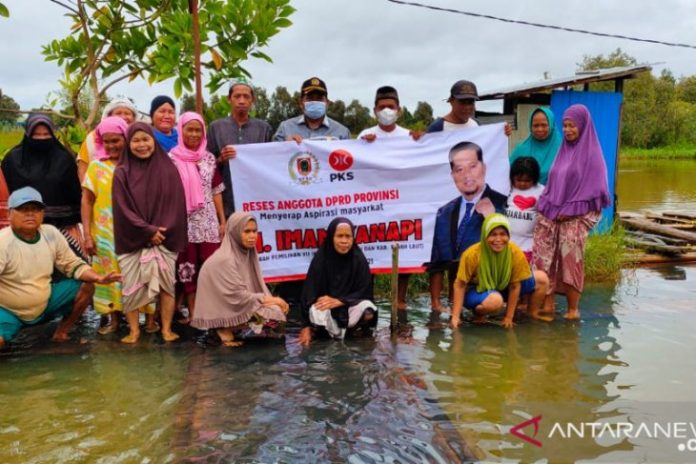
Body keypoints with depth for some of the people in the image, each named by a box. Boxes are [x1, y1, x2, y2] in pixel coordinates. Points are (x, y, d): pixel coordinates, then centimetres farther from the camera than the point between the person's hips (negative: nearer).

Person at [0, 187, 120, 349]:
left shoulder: (51, 233, -6)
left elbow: (73, 264, 3)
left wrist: (98, 278, -15)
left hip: (44, 305, 6)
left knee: (85, 287, -6)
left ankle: (61, 333, 8)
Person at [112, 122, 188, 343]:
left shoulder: (168, 169, 4)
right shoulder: (122, 173, 1)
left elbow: (176, 203, 1)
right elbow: (123, 208, -5)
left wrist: (163, 231, -9)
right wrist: (148, 230, -12)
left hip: (165, 239, 1)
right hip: (133, 240, 0)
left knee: (166, 283, 1)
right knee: (131, 286, 1)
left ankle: (166, 329, 11)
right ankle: (134, 331, 12)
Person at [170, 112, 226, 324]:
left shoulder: (209, 158, 8)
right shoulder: (171, 159, -2)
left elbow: (216, 191, 11)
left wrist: (223, 221, 8)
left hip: (209, 222, 3)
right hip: (184, 222, -2)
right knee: (187, 266, 4)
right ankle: (192, 311, 14)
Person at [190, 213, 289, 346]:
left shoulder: (246, 252, 2)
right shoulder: (225, 259, -23)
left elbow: (257, 285, 5)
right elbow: (239, 297, -22)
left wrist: (272, 300, -13)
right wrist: (272, 300, -15)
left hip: (235, 306, 8)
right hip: (220, 310, -8)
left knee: (277, 311, 0)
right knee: (272, 316, -18)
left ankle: (233, 328, 6)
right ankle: (226, 329, -4)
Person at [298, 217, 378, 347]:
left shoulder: (358, 258, -11)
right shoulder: (320, 258, -15)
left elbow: (364, 292, -10)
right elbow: (309, 292, -14)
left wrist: (338, 301, -25)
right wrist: (307, 327, -18)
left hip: (350, 305, 1)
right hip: (325, 305, -1)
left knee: (368, 310, -31)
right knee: (317, 313, -35)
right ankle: (337, 332, -4)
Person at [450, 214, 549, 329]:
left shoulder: (516, 253, -22)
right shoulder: (472, 254, -29)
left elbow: (514, 286, -13)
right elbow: (460, 285, -20)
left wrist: (509, 317, -10)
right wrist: (455, 316, -22)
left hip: (502, 288, 4)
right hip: (477, 290, -4)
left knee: (542, 278, -6)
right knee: (495, 300, -39)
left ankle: (532, 314, 15)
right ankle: (478, 314, -5)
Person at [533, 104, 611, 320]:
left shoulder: (591, 153, -2)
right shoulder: (563, 150, 15)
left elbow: (593, 188, -8)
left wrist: (570, 210, -12)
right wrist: (545, 205, 5)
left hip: (576, 217, -6)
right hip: (551, 213, 6)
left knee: (571, 261, -8)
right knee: (544, 259, 0)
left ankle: (573, 308, 2)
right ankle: (547, 304, 7)